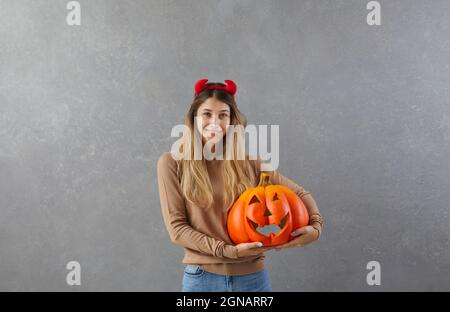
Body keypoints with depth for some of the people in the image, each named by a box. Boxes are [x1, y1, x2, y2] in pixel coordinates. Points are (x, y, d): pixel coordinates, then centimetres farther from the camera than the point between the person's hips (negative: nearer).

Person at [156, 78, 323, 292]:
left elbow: (299, 194, 7)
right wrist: (226, 251, -17)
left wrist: (315, 226, -11)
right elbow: (176, 227, -8)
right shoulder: (172, 163, -5)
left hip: (253, 276, 2)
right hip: (202, 277, -2)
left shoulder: (247, 162, 0)